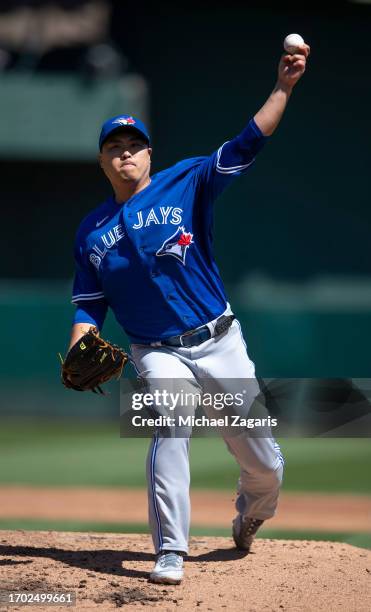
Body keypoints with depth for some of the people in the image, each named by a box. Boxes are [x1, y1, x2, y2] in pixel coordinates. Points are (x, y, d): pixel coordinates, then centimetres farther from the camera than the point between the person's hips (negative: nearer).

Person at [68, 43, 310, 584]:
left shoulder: (185, 184, -2)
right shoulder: (91, 232, 6)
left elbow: (246, 145, -13)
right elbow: (88, 305, 12)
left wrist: (283, 87, -26)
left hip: (220, 344, 0)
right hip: (158, 353, 0)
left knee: (266, 466, 4)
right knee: (170, 426, -30)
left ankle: (248, 519, 39)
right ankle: (169, 554, -28)